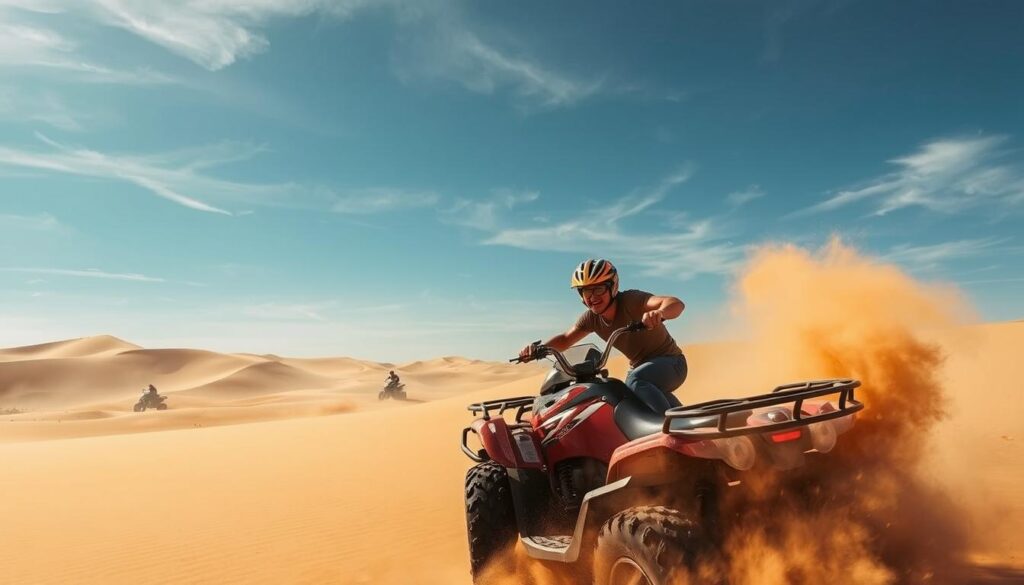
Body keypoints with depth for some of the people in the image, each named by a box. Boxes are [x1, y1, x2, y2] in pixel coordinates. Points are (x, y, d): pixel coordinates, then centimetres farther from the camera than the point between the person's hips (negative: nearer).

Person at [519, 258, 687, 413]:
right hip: (639, 367, 8)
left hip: (669, 361, -8)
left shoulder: (630, 300, -26)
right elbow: (565, 339, 5)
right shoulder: (591, 318, -6)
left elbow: (677, 304, -40)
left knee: (635, 380, -34)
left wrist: (659, 312, -64)